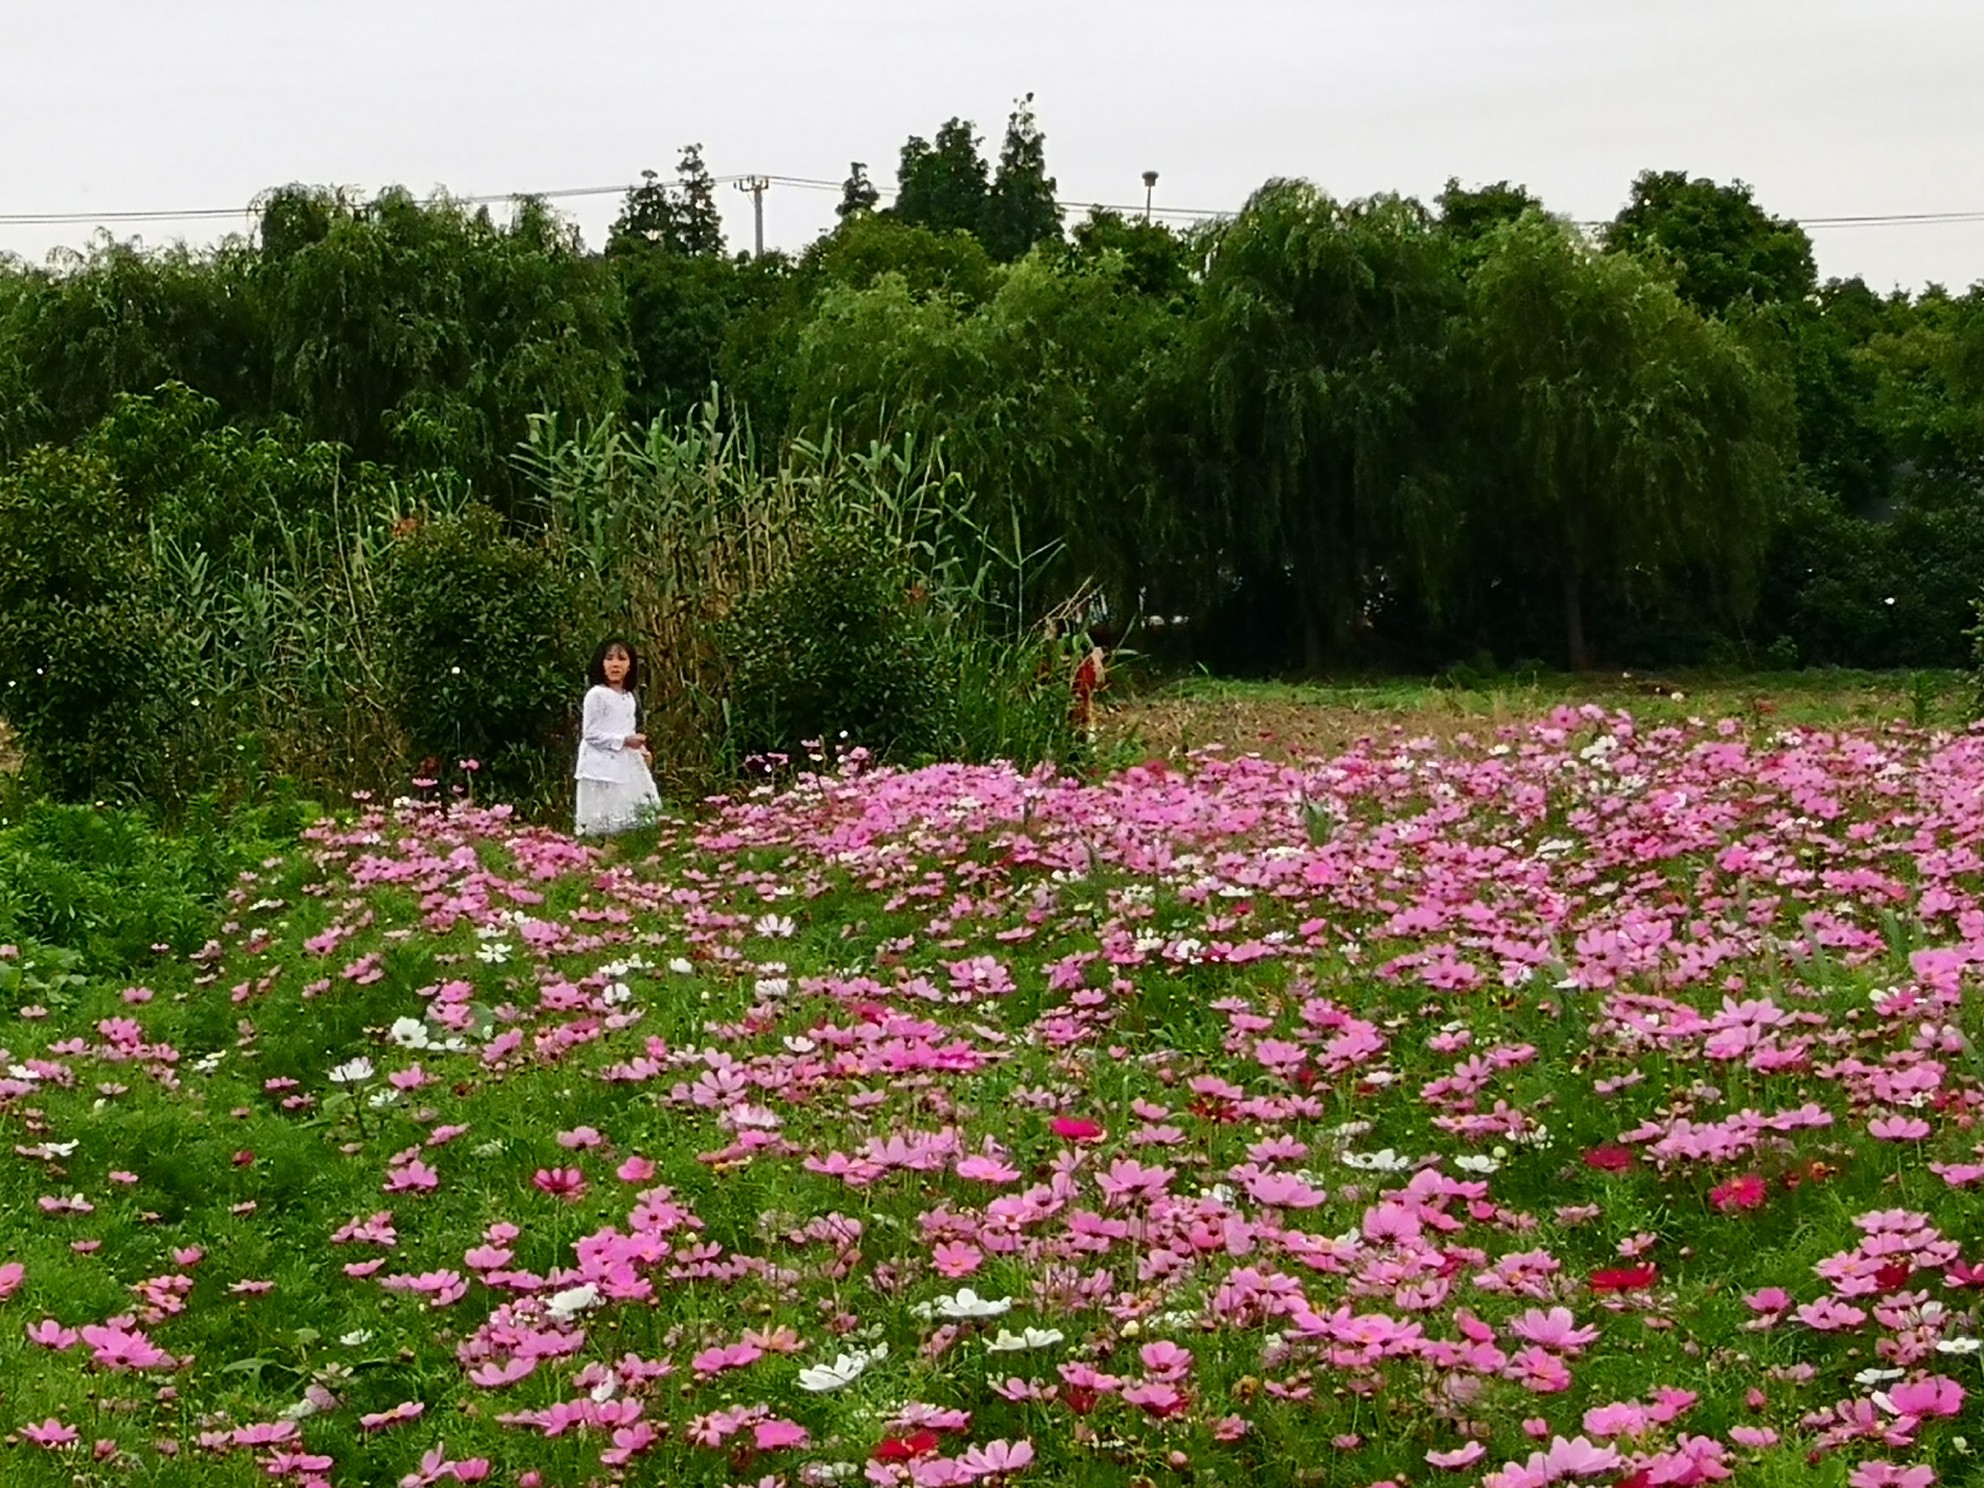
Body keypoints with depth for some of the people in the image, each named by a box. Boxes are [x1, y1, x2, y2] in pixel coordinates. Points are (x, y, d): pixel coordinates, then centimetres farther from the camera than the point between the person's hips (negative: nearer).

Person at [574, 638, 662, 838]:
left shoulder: (628, 697, 11)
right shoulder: (596, 695, -13)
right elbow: (591, 733, -17)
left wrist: (641, 750, 6)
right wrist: (624, 740, -21)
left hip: (625, 764, 8)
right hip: (602, 767, -8)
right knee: (603, 820, -8)